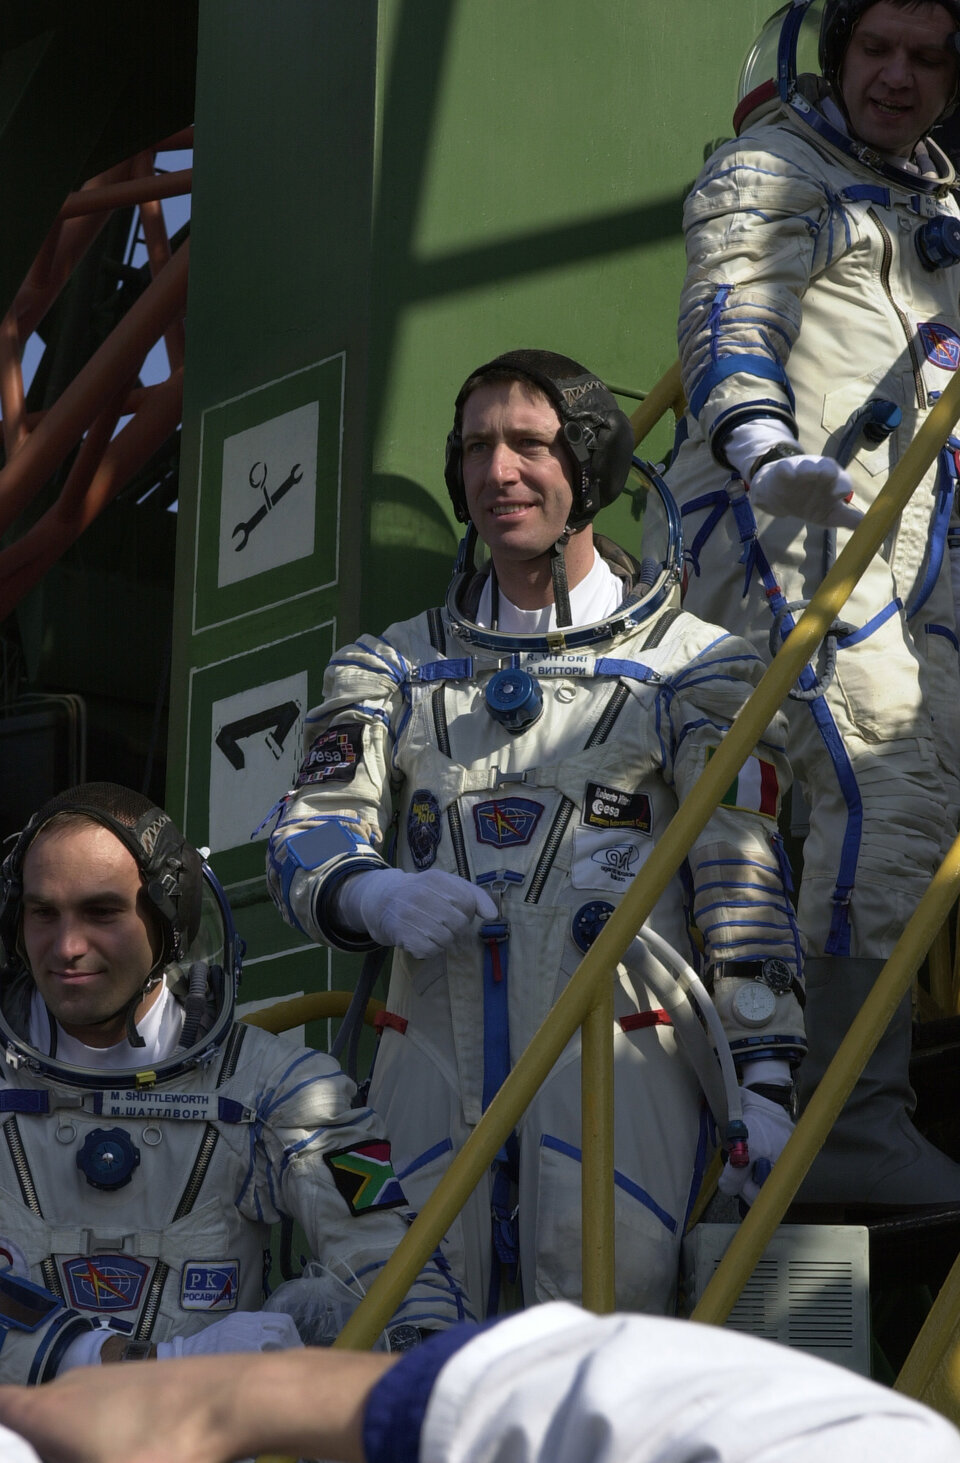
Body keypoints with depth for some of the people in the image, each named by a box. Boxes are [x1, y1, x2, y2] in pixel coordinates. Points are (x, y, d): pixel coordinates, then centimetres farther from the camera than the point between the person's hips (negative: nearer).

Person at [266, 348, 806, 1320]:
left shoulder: (693, 666, 10)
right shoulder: (393, 667, 19)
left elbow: (744, 872, 2)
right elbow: (307, 841, 9)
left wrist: (764, 1075, -8)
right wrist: (373, 895, -15)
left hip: (614, 1030, -3)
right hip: (435, 1031, 3)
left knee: (606, 1295, -19)